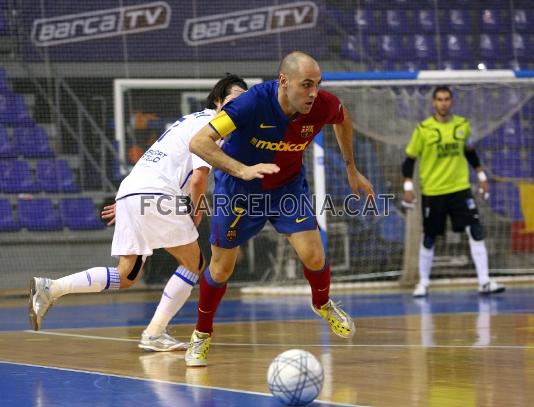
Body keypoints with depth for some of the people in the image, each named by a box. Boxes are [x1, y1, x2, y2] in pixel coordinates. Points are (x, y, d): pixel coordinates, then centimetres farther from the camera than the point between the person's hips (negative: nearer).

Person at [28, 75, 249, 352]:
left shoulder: (191, 121, 28)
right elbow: (198, 177, -12)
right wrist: (196, 211, 4)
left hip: (130, 191, 9)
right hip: (156, 194, -9)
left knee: (125, 277, 8)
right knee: (193, 264, 3)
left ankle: (50, 289, -4)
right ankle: (155, 333, -2)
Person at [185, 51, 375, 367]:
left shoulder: (324, 106, -22)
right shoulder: (254, 103, -35)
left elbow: (343, 120, 5)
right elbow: (199, 142, -39)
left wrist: (352, 169, 10)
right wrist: (242, 170, -50)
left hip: (289, 186, 3)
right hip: (239, 189, -3)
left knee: (314, 257, -10)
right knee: (221, 269, 4)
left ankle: (323, 304, 25)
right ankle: (202, 335, 29)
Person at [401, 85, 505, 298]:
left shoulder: (463, 125, 2)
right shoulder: (423, 129, -8)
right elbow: (409, 159, -3)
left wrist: (482, 177, 16)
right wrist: (408, 187, -11)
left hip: (460, 189, 2)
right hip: (432, 192, -2)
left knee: (476, 232, -10)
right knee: (429, 239, 7)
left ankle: (484, 282, -8)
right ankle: (423, 283, 24)